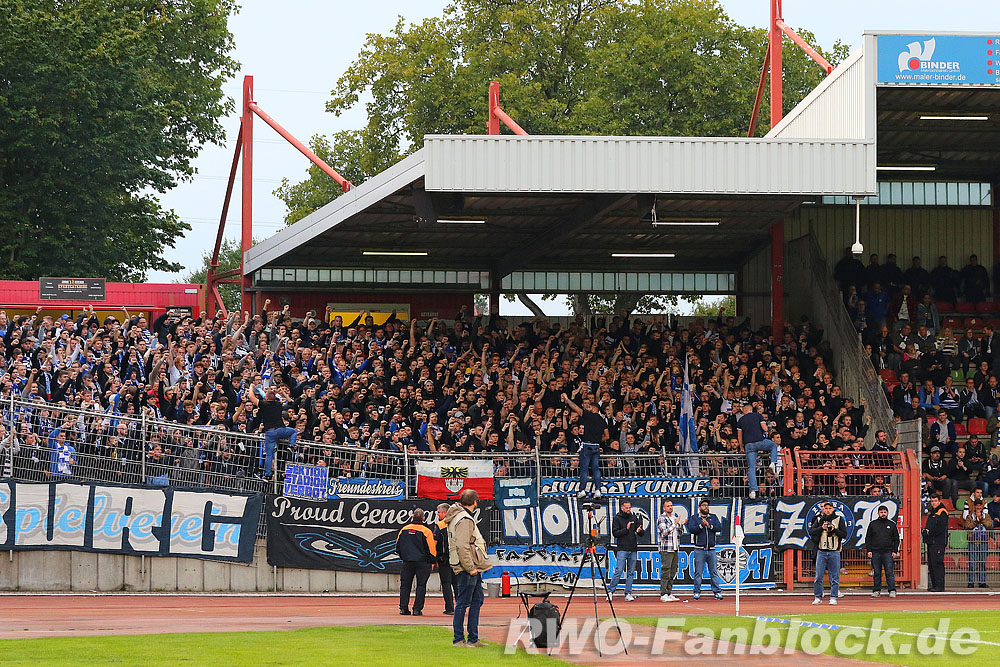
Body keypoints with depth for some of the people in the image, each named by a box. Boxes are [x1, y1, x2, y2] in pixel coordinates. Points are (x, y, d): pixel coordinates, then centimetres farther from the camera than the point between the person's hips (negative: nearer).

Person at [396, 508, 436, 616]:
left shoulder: (404, 530, 2)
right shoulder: (426, 531, -10)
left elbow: (398, 545, 10)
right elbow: (431, 549, -7)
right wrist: (433, 560, 7)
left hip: (407, 561, 3)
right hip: (422, 562, -3)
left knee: (405, 585, 10)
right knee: (421, 586, 4)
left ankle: (403, 608, 6)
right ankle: (417, 609, -2)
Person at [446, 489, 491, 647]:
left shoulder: (459, 515, 16)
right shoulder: (465, 519, -16)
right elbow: (462, 546, -24)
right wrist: (470, 567, -20)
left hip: (473, 568, 11)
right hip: (467, 568, -11)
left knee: (477, 600, 15)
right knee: (463, 603, -5)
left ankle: (473, 638, 19)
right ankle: (458, 639, -2)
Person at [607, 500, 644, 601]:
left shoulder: (634, 518, 12)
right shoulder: (617, 519, 1)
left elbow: (641, 533, 14)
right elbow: (615, 533, -8)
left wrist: (639, 531, -9)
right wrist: (626, 529, -18)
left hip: (633, 550, 4)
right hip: (622, 549, -4)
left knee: (631, 573, 5)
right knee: (619, 571, -10)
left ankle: (628, 594, 8)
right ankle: (610, 591, -1)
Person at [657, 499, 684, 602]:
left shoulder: (675, 517, 16)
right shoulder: (662, 519, -6)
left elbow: (680, 532, 21)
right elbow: (664, 532, -17)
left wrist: (681, 525, 1)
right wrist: (675, 524, -18)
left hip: (675, 549, 7)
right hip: (666, 549, -7)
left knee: (672, 572, 9)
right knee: (665, 573, -9)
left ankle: (669, 593, 13)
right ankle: (663, 594, -8)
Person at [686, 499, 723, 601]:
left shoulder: (713, 517, 14)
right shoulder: (694, 518, 7)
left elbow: (719, 528, 0)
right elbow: (691, 529, -9)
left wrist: (709, 526, -12)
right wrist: (701, 525, -20)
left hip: (711, 550, 2)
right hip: (699, 549, -2)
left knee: (714, 572, 2)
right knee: (698, 572, -2)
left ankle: (717, 592, 4)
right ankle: (697, 592, 4)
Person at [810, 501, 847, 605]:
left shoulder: (839, 519, 6)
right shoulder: (819, 519, 10)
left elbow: (844, 534, 0)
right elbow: (811, 531, 0)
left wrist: (834, 530, -13)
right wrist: (821, 528, -13)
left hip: (834, 552, -1)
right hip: (821, 551, 1)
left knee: (834, 576, 0)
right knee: (818, 576, -1)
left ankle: (833, 597, 5)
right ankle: (817, 597, 6)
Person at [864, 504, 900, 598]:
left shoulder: (892, 524, 9)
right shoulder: (873, 524, 10)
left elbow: (896, 539, 11)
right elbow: (868, 538, 11)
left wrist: (895, 551, 2)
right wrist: (869, 550, 1)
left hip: (888, 552, -1)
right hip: (875, 552, 1)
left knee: (889, 572, -5)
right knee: (876, 573, 3)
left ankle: (892, 590, -4)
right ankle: (876, 590, 9)